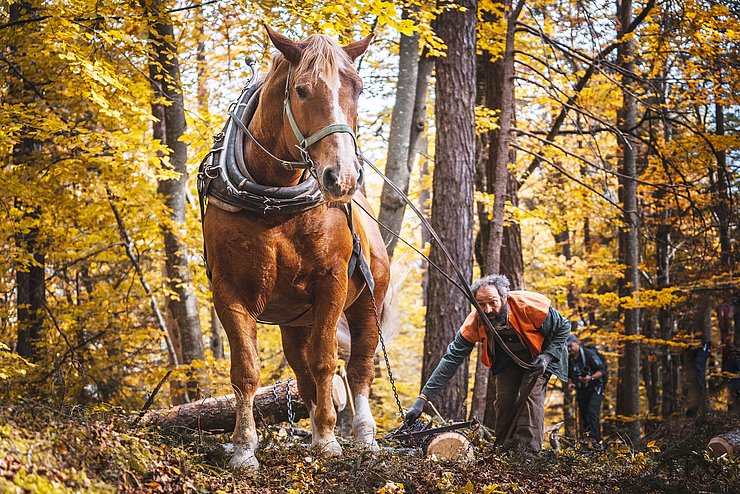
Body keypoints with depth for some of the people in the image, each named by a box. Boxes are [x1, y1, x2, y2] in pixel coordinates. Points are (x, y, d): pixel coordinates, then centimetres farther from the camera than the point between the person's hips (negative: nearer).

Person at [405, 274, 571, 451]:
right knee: (504, 399, -8)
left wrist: (547, 356, -34)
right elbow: (452, 358, -28)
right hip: (508, 360, 3)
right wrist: (422, 399, -35)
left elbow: (563, 327, -19)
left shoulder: (529, 306, -37)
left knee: (532, 396, -21)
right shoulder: (474, 323, -28)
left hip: (540, 355, -3)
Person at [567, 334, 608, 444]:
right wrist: (572, 383, 3)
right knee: (583, 414, 6)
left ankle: (594, 439, -26)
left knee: (592, 412, -21)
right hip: (581, 390, 7)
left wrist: (591, 378, -31)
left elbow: (602, 371, -16)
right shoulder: (569, 359, 5)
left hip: (595, 387, -7)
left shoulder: (589, 354, -15)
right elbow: (571, 375, 23)